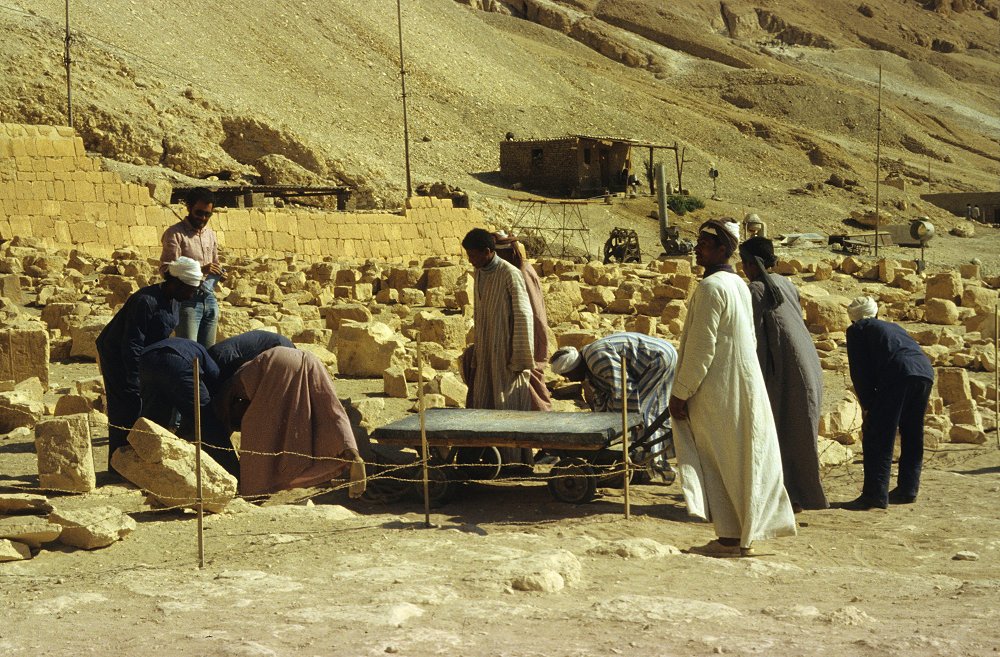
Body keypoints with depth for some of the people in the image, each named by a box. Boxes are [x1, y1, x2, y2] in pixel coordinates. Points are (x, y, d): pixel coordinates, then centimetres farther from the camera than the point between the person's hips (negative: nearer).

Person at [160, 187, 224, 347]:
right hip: (187, 299, -7)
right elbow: (166, 269, -14)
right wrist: (199, 270, -24)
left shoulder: (210, 234, 17)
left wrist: (220, 273, 4)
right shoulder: (175, 233, -5)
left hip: (210, 299, 7)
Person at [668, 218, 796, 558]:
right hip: (743, 386, 9)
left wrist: (680, 392, -15)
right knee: (742, 461, 12)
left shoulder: (711, 287, -17)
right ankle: (743, 535, 19)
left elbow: (701, 348, -20)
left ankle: (731, 539, 2)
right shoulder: (738, 284, 12)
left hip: (718, 393, -9)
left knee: (720, 464, -2)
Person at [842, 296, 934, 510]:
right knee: (911, 434, 19)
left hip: (898, 374, -7)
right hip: (925, 371, 7)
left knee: (877, 437, -2)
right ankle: (907, 490, 24)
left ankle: (875, 494, -7)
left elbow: (859, 370, 10)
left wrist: (867, 405, 14)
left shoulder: (857, 330, 19)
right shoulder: (892, 326, 37)